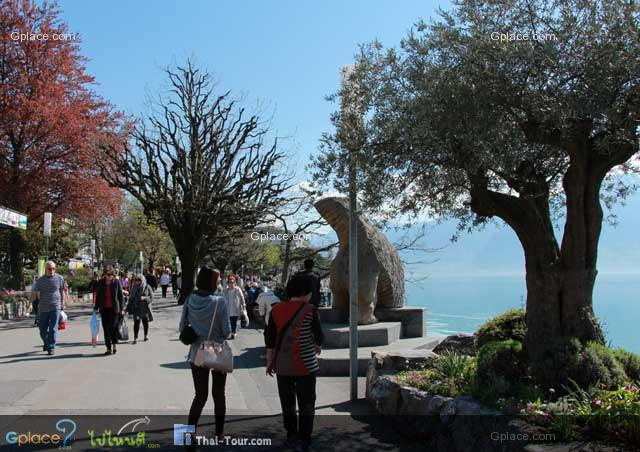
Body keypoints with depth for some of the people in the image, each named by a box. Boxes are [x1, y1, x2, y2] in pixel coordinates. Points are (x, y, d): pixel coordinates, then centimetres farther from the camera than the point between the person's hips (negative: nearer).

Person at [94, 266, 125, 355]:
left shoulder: (116, 282, -3)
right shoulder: (101, 283, 5)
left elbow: (121, 296, 1)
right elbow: (98, 296, 12)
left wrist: (122, 308, -2)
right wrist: (96, 307, 10)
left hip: (114, 308, -3)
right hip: (104, 309, 3)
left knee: (113, 326, -10)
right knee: (106, 328, 4)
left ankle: (114, 344, 11)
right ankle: (108, 348, 11)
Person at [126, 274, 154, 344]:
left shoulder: (147, 287, -2)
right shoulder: (134, 288, 7)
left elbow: (151, 297, -3)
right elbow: (131, 298, 11)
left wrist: (145, 298, -20)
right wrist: (128, 308, 9)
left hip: (145, 307, -1)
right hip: (136, 308, 1)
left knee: (145, 322, 11)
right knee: (136, 322, -9)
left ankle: (146, 335, 30)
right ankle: (135, 338, -7)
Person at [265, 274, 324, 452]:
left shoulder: (276, 309, -1)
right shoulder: (310, 311, -12)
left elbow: (270, 339, 3)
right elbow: (318, 336, -2)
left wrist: (270, 362, 12)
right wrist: (317, 348, 20)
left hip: (282, 365, 4)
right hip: (305, 365, -4)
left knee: (287, 403, 18)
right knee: (306, 404, 9)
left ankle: (291, 436, 28)